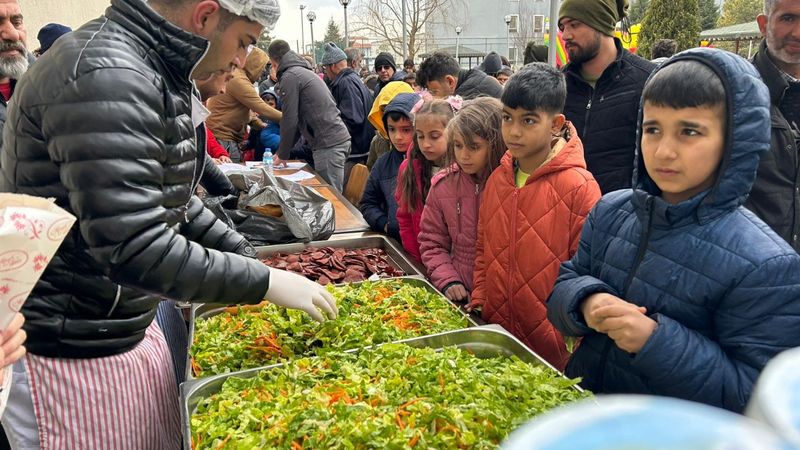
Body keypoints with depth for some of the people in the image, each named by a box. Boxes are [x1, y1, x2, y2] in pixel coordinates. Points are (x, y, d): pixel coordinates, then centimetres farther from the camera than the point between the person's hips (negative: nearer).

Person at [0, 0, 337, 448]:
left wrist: (251, 256, 11)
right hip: (69, 353, -9)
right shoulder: (105, 78, -24)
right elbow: (135, 248, -30)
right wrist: (265, 281, -20)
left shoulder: (154, 73, 9)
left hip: (129, 324, 9)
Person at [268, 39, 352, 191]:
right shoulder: (304, 72, 25)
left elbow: (290, 120, -7)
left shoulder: (289, 77, -5)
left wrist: (283, 155, 5)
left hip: (328, 145, -9)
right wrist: (282, 151, 27)